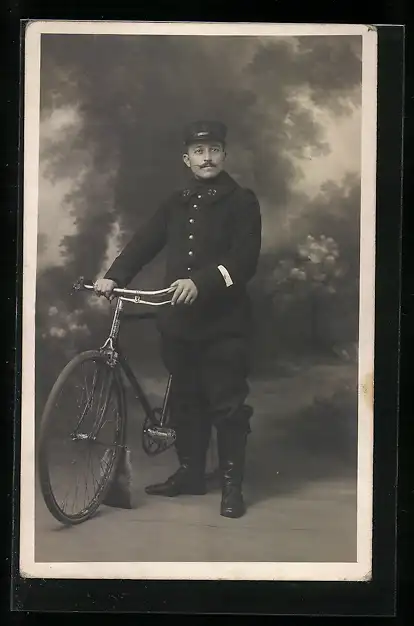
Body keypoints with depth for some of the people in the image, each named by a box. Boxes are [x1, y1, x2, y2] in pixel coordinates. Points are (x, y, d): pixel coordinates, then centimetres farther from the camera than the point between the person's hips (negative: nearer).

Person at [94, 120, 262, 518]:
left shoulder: (241, 201, -1)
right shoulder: (176, 203, 15)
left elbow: (244, 259, -12)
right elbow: (145, 241, 5)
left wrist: (200, 282, -25)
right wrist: (114, 276, -10)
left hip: (224, 321, -5)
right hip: (179, 318, 5)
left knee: (228, 404, -1)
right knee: (185, 401, 13)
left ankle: (232, 484, 8)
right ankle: (189, 473, 25)